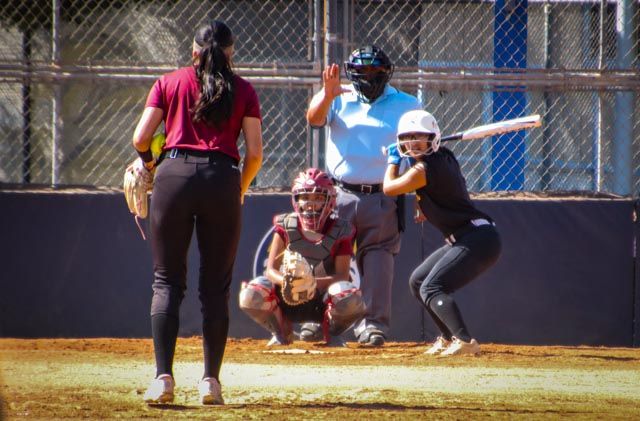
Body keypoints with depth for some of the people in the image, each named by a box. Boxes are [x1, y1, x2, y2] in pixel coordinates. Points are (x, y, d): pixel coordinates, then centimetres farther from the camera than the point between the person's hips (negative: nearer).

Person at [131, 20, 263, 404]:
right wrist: (240, 190, 21)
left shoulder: (170, 82, 12)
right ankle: (211, 381, 2)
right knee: (216, 286, 6)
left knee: (167, 282, 3)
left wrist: (148, 161, 27)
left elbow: (140, 138, 5)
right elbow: (255, 152, 5)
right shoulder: (243, 90, 11)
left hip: (174, 175, 0)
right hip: (222, 178, 0)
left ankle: (163, 377, -8)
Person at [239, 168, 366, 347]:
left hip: (323, 302, -1)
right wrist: (286, 281, -34)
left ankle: (332, 332, 2)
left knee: (351, 300, -36)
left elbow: (342, 275, -15)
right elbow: (271, 270, -9)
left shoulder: (340, 231, -8)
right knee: (251, 296, -28)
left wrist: (315, 282, -35)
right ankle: (281, 332, 4)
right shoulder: (285, 226, -5)